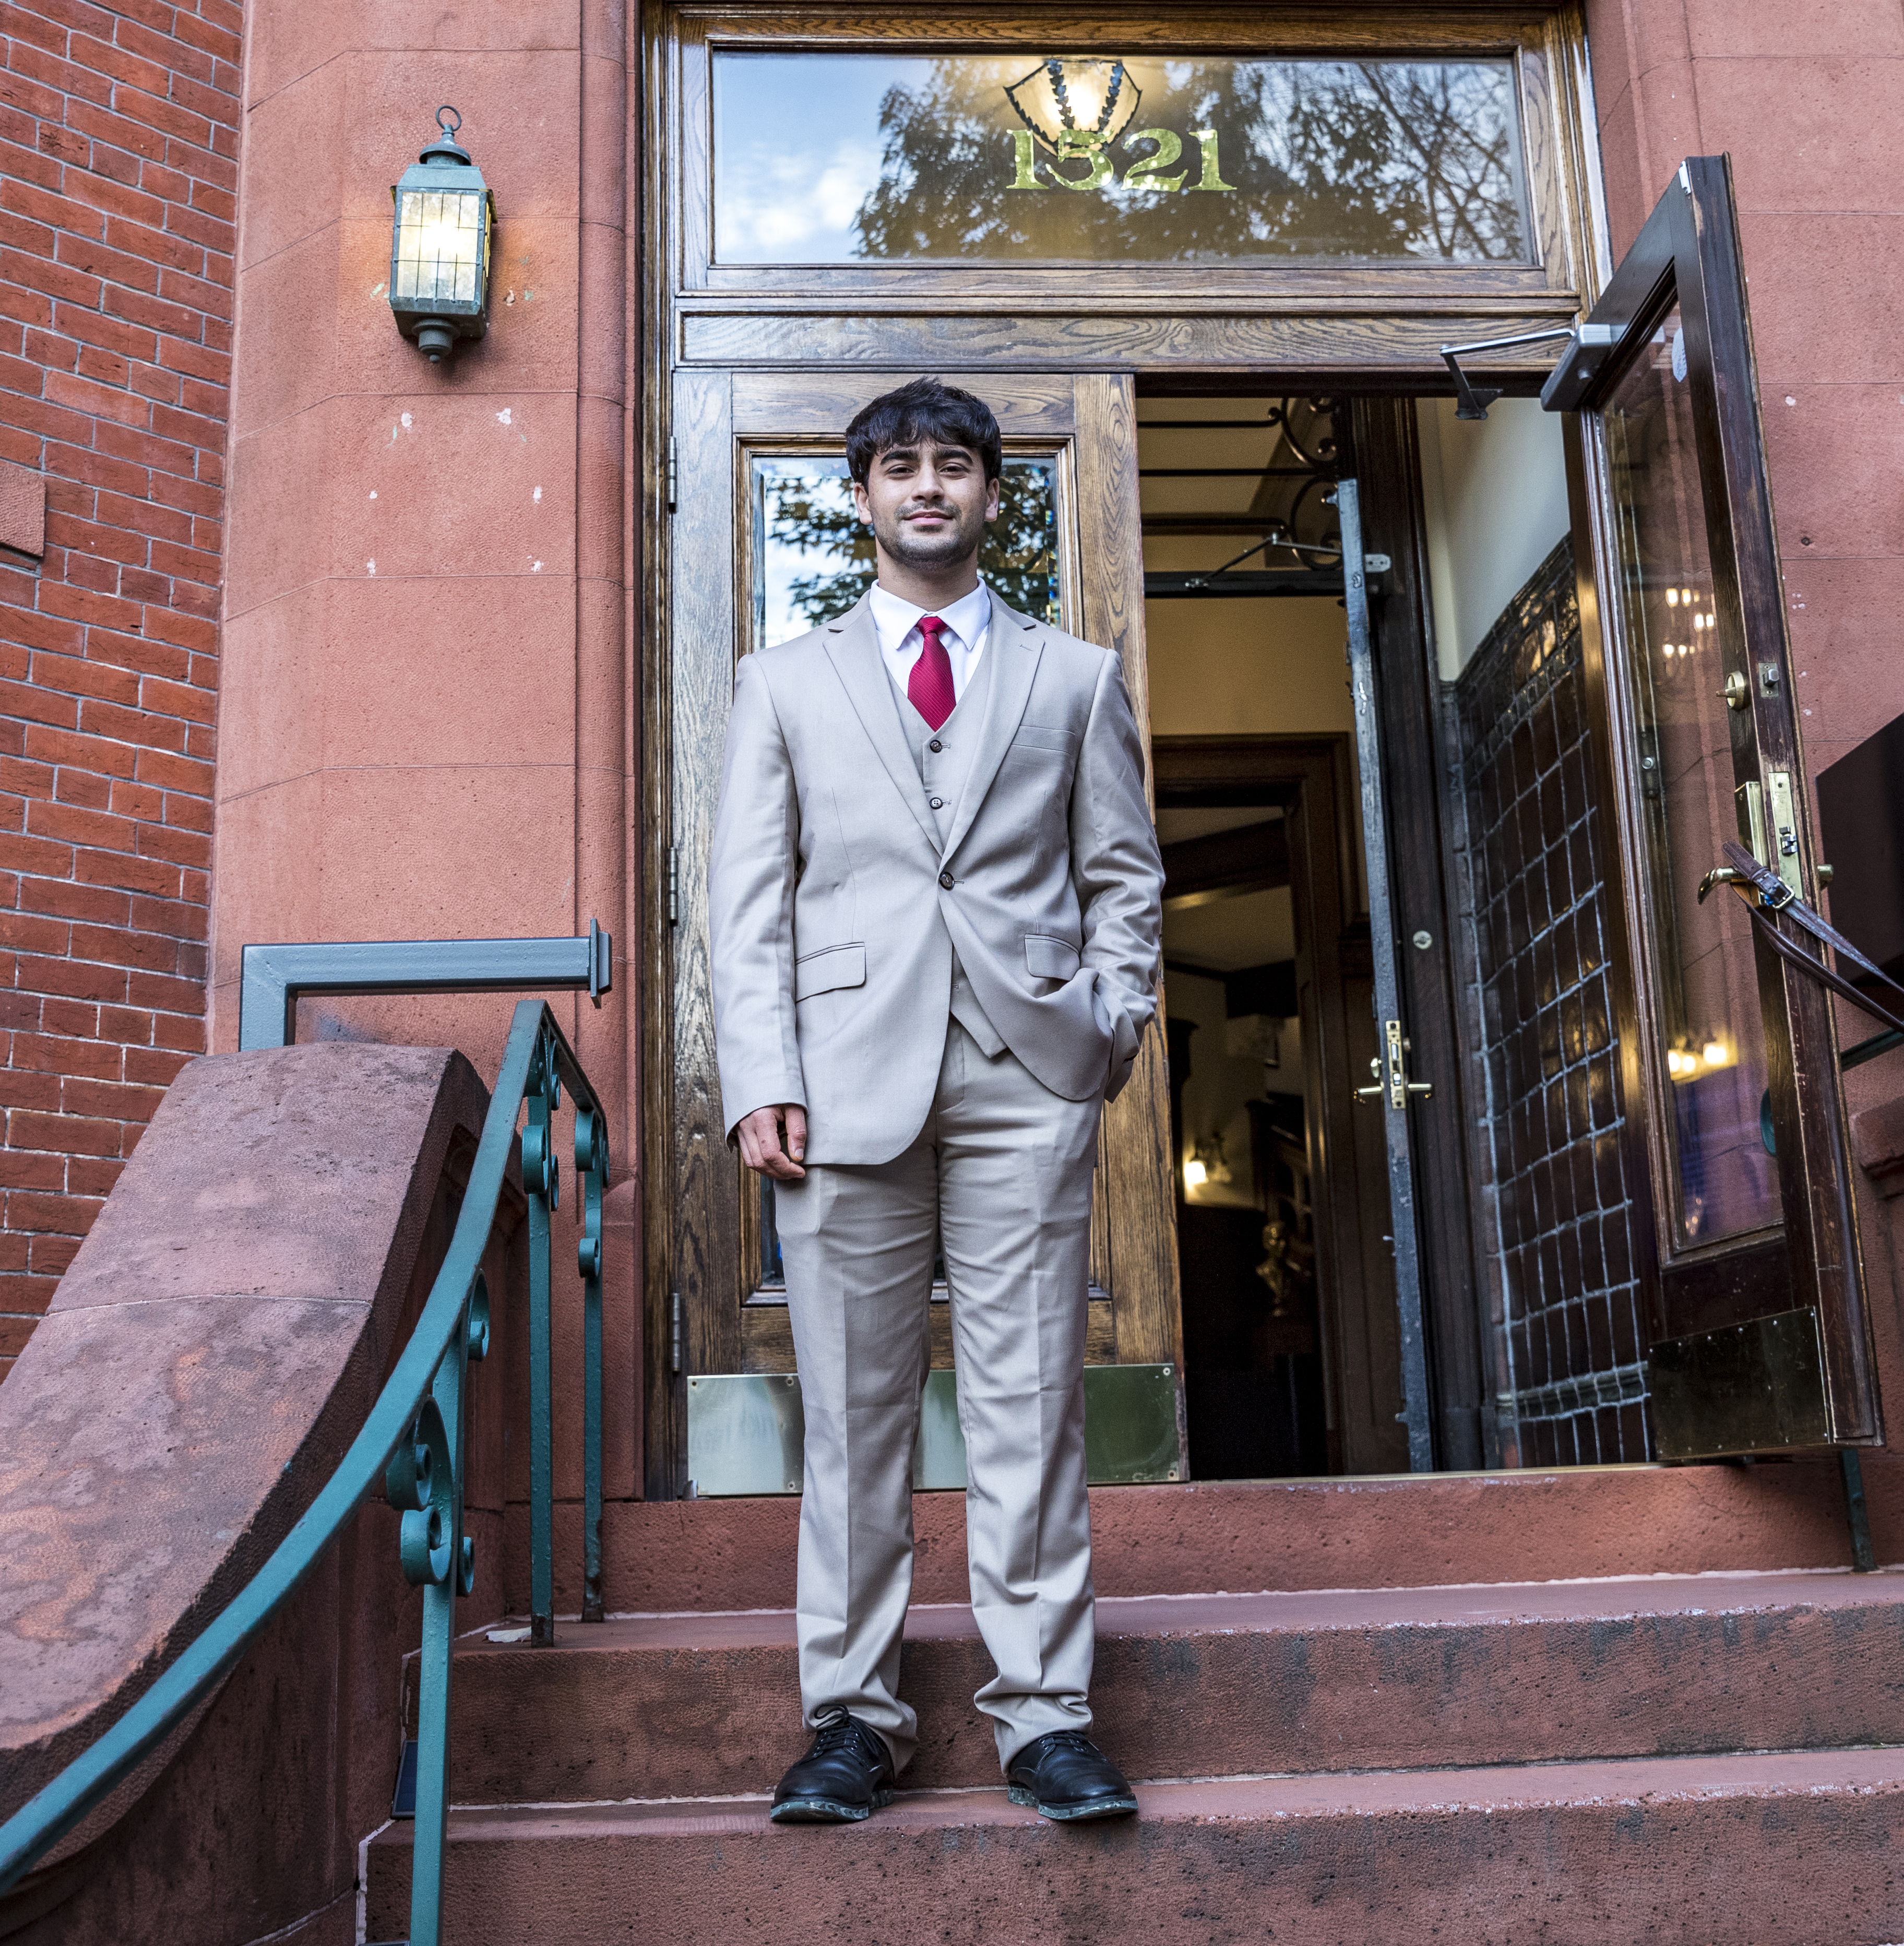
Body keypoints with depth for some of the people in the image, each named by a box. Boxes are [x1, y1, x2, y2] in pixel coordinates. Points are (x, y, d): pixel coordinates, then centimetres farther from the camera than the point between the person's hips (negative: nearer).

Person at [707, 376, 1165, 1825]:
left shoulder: (1076, 677, 17)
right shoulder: (788, 682, 16)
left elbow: (1126, 878, 15)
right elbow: (749, 897, 9)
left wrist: (1113, 1027, -1)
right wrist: (762, 1079, -2)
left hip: (1027, 1071, 0)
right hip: (852, 1076, 0)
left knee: (1029, 1402, -1)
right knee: (853, 1408, 2)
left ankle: (1046, 1713, 8)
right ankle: (856, 1716, 11)